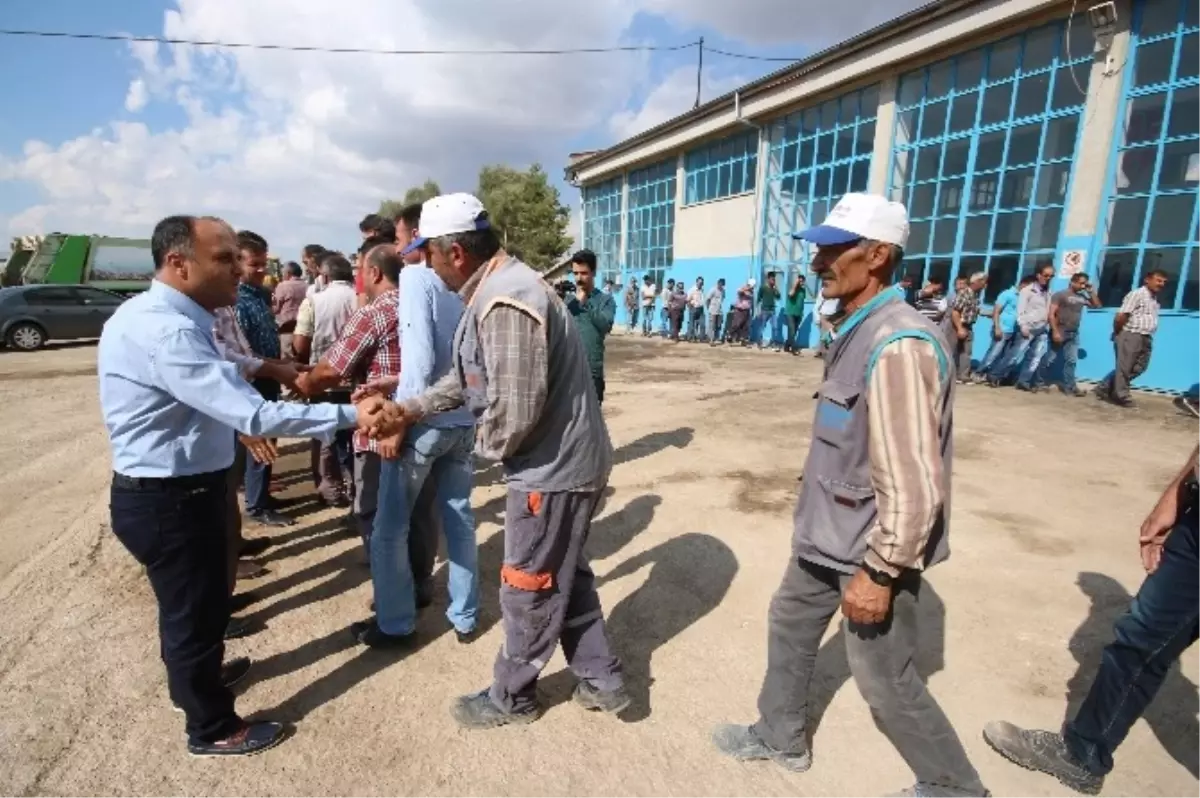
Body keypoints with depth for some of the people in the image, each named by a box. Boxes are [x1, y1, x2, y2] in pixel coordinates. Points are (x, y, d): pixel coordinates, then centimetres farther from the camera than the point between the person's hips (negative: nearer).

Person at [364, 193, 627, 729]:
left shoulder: (505, 304, -26)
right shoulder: (498, 286, 9)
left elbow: (514, 411, -29)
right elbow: (468, 378, 15)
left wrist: (488, 445, -8)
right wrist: (409, 410, 7)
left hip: (552, 468, -10)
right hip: (567, 460, 10)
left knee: (528, 590, 11)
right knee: (566, 576, 23)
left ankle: (510, 697, 35)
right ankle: (601, 680, 39)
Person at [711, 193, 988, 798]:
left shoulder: (897, 345, -27)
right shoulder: (856, 332, 5)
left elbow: (913, 483, -28)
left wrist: (879, 572, -21)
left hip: (870, 548, -10)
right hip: (830, 534, 10)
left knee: (884, 680, 9)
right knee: (789, 622, 22)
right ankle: (780, 738, 45)